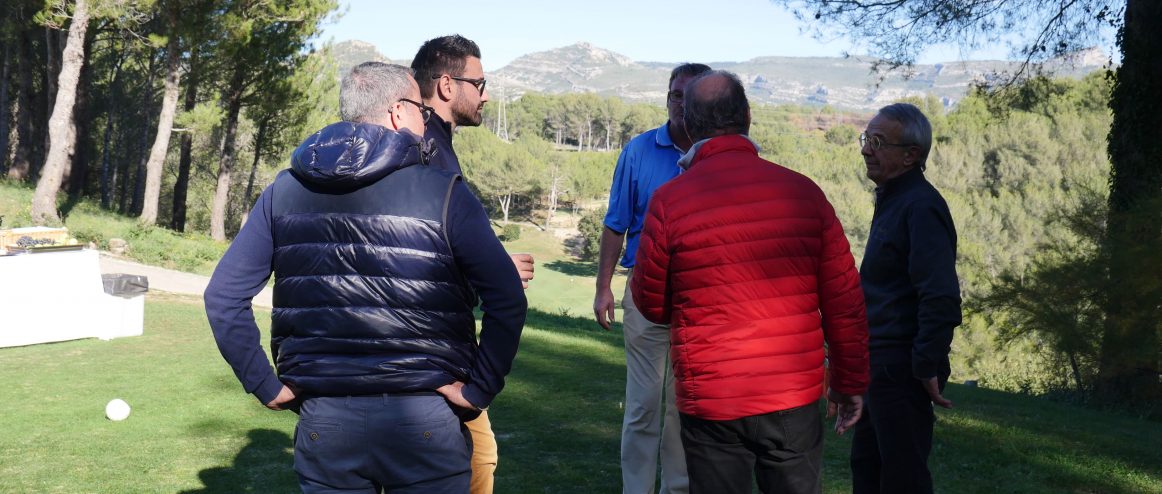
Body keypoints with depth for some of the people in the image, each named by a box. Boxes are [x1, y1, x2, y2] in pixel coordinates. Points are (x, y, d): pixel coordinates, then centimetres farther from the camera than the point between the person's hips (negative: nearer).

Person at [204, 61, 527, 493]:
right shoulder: (442, 193, -7)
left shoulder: (284, 191, 5)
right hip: (423, 420, -3)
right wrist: (477, 390, -6)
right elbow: (508, 301, -14)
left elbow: (223, 295, 2)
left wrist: (266, 385, 4)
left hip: (323, 420, 3)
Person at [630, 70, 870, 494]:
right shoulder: (803, 192, -3)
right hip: (795, 398, 2)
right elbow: (844, 301, 0)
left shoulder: (669, 202, -8)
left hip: (710, 403, -1)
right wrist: (850, 382, 10)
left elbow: (651, 305, 1)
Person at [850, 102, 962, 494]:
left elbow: (941, 298, -27)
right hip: (882, 361, 10)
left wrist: (928, 367, -25)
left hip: (902, 368, -10)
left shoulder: (921, 207, -19)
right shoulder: (892, 199, 13)